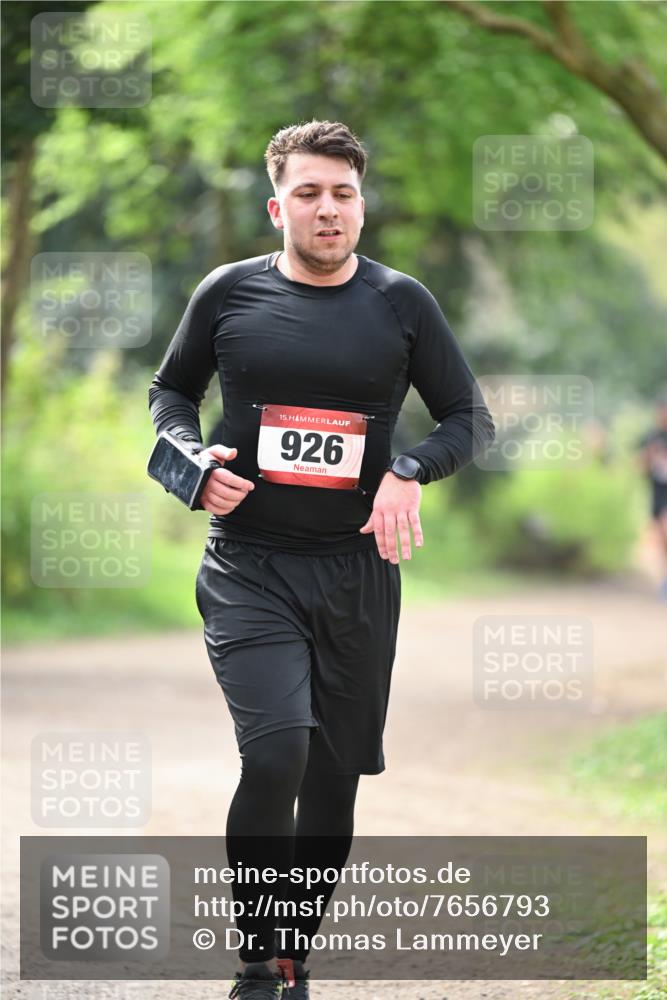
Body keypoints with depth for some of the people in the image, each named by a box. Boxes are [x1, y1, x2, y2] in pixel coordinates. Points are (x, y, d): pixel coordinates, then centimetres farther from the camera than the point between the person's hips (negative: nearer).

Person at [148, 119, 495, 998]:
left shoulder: (401, 302, 2)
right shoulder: (229, 294, 2)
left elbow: (471, 418, 9)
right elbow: (171, 389, 17)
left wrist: (409, 472, -11)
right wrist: (192, 458, -4)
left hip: (357, 570, 2)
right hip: (249, 568, -2)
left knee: (334, 779, 7)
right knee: (276, 751, -22)